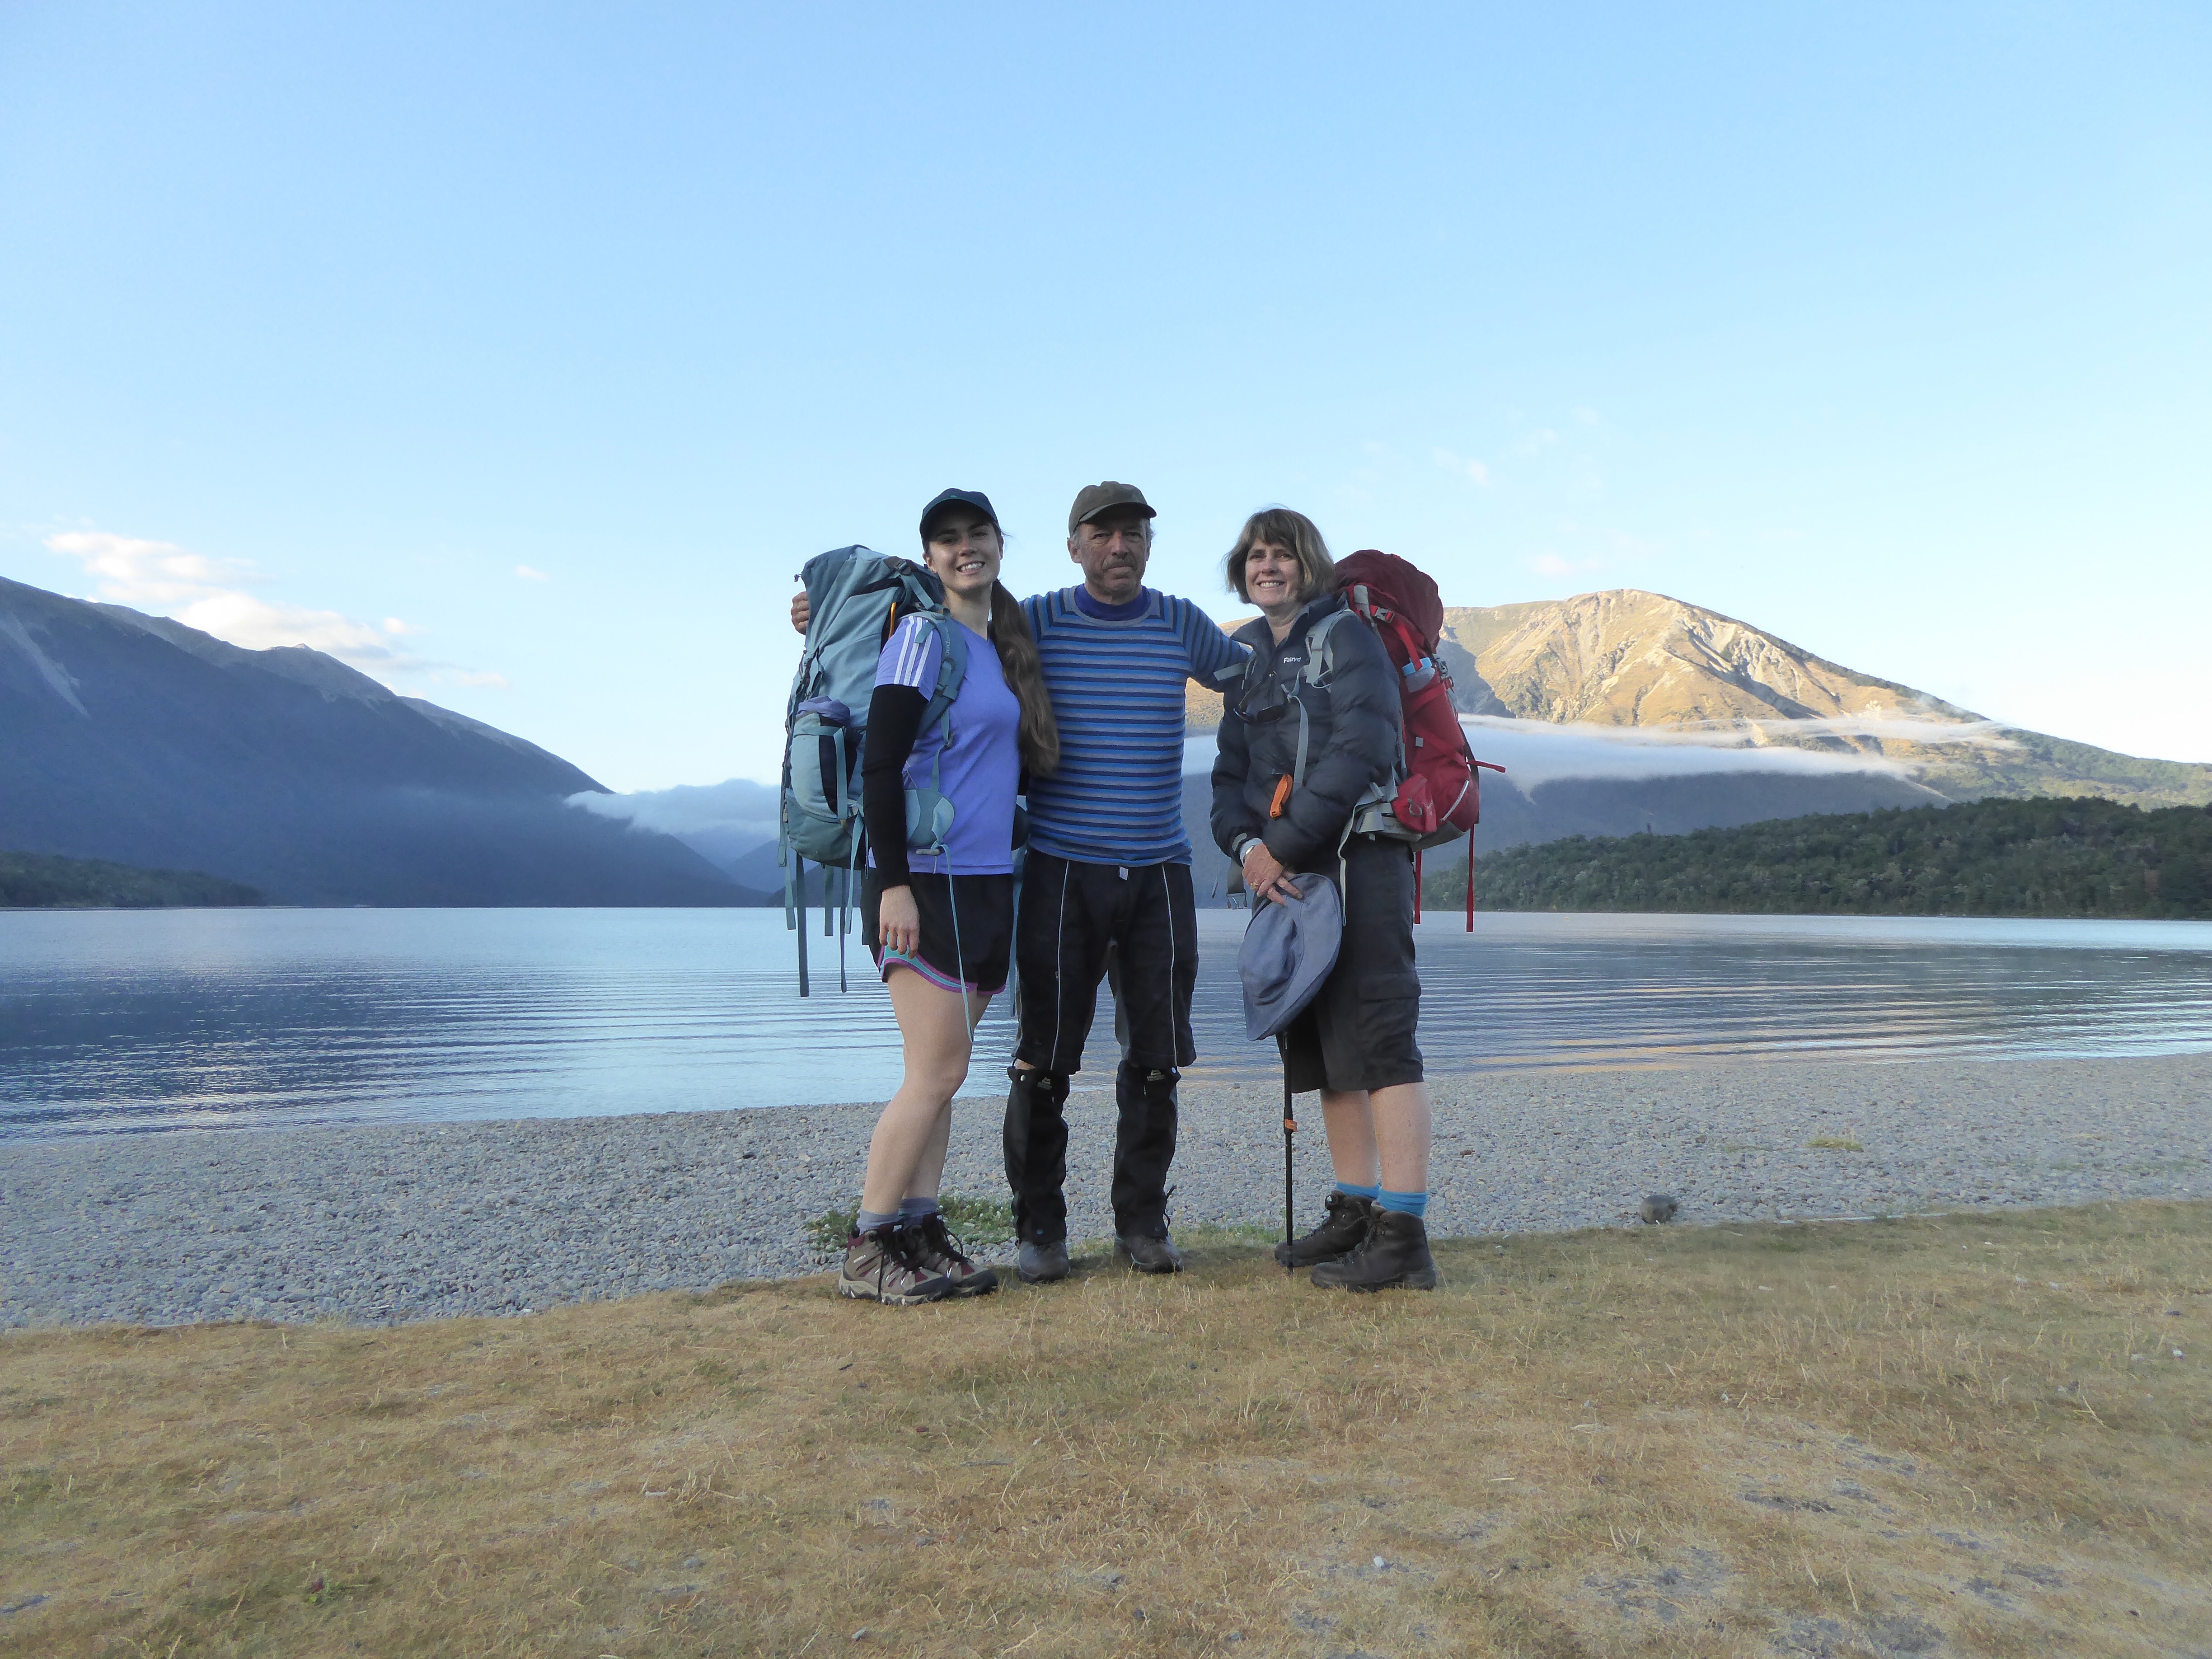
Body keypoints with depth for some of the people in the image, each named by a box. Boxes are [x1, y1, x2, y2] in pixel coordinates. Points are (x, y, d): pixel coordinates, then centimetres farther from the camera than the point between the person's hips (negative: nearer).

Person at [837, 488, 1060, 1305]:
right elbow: (880, 764, -15)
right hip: (926, 879, -7)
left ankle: (920, 1233, 18)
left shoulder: (1006, 644, 15)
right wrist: (893, 884, -19)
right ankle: (866, 1251, 5)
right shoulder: (923, 635, -8)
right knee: (938, 1071, -6)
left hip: (987, 883, 8)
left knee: (941, 1072, 10)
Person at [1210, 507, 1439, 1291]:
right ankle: (1355, 1212, 20)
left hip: (1356, 859, -7)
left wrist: (1286, 844, -16)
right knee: (1319, 1044, 10)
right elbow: (1231, 776, 13)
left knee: (1378, 1040, -10)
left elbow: (1363, 752, -15)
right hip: (1286, 874, 8)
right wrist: (1246, 845, -7)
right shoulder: (1247, 660, 19)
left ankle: (1402, 1235, -7)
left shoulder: (1346, 635, -2)